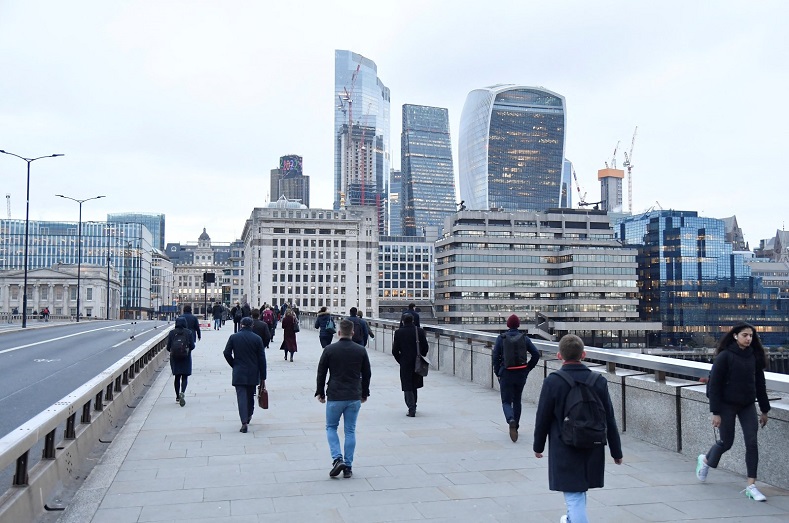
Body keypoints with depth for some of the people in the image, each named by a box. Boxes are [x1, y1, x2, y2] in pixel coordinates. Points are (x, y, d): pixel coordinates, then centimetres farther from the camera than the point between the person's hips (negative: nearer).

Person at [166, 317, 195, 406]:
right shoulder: (188, 332, -6)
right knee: (185, 377, 2)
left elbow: (168, 347, -2)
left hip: (175, 358, 2)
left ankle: (177, 397, 17)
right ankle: (182, 392, -22)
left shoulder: (171, 333, -3)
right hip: (186, 358, -2)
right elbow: (192, 346, -6)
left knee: (177, 377, 12)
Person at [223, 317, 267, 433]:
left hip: (239, 373, -2)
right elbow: (262, 359, -2)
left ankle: (244, 422, -17)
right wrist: (263, 378, 4)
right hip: (253, 374, 2)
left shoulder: (233, 337, -3)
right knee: (250, 396, 19)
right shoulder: (257, 338, -2)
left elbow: (227, 353, -6)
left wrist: (234, 365, 11)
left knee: (241, 396, -5)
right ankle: (248, 416, 35)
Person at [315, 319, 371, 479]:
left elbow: (321, 373, 0)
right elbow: (367, 374, 8)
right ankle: (348, 466, 10)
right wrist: (364, 393, 20)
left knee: (331, 427, 14)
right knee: (350, 430, 9)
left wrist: (320, 392, 12)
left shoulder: (329, 350, -6)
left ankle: (337, 458, -4)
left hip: (334, 397, -2)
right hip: (354, 397, 2)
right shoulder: (361, 350, 0)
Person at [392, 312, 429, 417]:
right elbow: (426, 348, -1)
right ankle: (413, 406, 30)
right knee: (414, 385, 20)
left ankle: (412, 409, -3)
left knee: (408, 387, 3)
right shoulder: (420, 331, -3)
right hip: (418, 363, 3)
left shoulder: (398, 332, -8)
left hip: (405, 364, -3)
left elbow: (395, 351, -7)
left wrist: (400, 360, 8)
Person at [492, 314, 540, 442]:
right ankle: (515, 427, 24)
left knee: (506, 401, 3)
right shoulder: (524, 338, 2)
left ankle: (511, 420, -26)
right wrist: (527, 369, 7)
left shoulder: (501, 338, -5)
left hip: (506, 374, -3)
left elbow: (495, 356, -9)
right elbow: (536, 354, -2)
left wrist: (498, 373, 2)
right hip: (521, 374, 3)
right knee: (517, 400, 19)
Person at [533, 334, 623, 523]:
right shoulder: (599, 381, -5)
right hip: (593, 451, 5)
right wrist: (616, 451, 10)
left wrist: (538, 446, 8)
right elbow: (609, 420, 0)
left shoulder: (552, 382, -14)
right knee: (579, 491, 26)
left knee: (574, 497, 0)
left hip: (564, 451, -5)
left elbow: (542, 418, -8)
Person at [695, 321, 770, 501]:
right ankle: (705, 460, 37)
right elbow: (714, 386, -13)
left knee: (752, 443, -5)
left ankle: (751, 486, 1)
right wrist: (715, 413, -15)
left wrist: (764, 410, 12)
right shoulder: (724, 356, -13)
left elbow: (760, 384, 11)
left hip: (748, 406, 4)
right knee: (726, 442, 6)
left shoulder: (754, 356, 2)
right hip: (727, 405, -4)